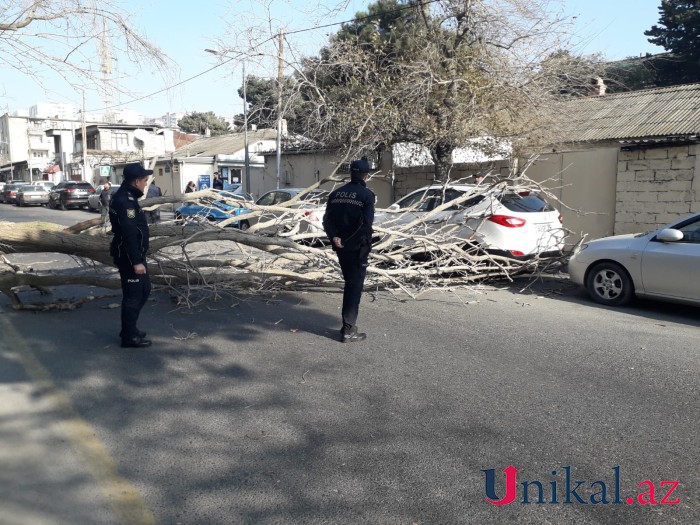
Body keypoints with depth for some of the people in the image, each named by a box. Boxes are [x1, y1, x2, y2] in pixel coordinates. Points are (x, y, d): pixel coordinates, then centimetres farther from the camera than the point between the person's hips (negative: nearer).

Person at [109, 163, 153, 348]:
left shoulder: (126, 197, 13)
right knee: (133, 295, -1)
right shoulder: (125, 201, -21)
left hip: (135, 254, 11)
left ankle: (130, 329, 30)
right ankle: (129, 336, 10)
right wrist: (136, 262, -26)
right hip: (129, 256, -11)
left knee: (144, 289, 18)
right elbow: (129, 234, -26)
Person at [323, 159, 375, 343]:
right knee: (355, 287, 1)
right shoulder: (366, 195, -10)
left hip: (340, 247, 6)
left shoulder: (336, 193, 8)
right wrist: (365, 244, -10)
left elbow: (327, 219, 1)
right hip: (358, 248, -6)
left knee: (349, 284, 19)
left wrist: (334, 237, -8)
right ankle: (348, 330, 3)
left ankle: (348, 324, 27)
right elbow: (366, 223, -20)